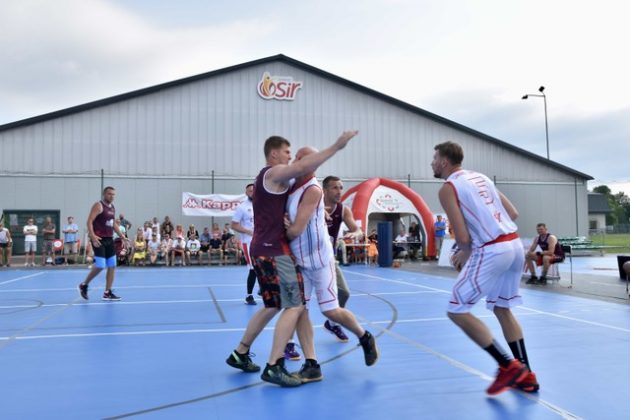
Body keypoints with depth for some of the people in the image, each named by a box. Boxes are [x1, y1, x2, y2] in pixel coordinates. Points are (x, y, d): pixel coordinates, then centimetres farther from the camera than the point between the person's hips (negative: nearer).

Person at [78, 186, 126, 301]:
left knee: (112, 266, 4)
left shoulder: (113, 207, 14)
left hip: (109, 239, 8)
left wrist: (121, 234, 15)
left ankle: (107, 293, 9)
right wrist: (92, 236, -28)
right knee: (100, 266, -12)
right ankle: (84, 285, 12)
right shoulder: (98, 205, -9)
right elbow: (89, 221, -16)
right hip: (99, 239, -8)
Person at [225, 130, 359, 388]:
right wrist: (337, 146, -24)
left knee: (273, 306, 18)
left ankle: (240, 354, 25)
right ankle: (274, 367, -9)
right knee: (294, 306, -9)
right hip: (274, 250, -10)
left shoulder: (265, 177, 22)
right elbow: (304, 167, -26)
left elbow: (277, 211, 24)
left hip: (264, 249, 10)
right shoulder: (274, 173, -8)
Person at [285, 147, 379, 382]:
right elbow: (289, 226, 11)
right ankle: (311, 366, 7)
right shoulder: (292, 186, 6)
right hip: (299, 261, 7)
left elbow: (296, 230, -22)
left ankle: (365, 338, 26)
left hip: (319, 260, -7)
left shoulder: (313, 190, -19)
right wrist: (284, 222, -12)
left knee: (330, 311, 0)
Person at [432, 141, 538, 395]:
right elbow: (513, 214, 19)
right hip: (515, 244, 9)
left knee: (457, 311, 2)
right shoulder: (481, 177, 20)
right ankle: (526, 376, 24)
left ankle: (509, 366, 1)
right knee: (502, 309, 22)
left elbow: (462, 237, -12)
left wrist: (464, 254, 11)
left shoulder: (448, 188, -4)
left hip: (492, 251, -9)